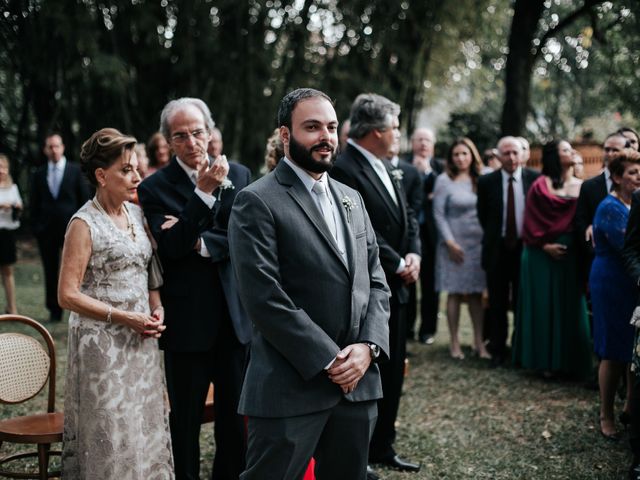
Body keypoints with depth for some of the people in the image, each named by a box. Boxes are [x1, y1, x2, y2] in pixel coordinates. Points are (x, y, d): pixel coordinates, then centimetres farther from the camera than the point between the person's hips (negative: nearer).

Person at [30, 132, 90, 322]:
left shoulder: (75, 171, 2)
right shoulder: (38, 174, 9)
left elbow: (85, 198, 2)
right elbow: (33, 204, 11)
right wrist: (35, 226, 2)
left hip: (71, 228, -2)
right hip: (46, 230, 2)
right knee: (50, 272, 5)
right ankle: (54, 311, 13)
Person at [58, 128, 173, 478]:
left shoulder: (136, 213, 7)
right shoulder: (85, 224, -12)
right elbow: (68, 295, -14)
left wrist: (156, 307, 0)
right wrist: (124, 318, -17)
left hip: (140, 342, 6)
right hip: (102, 343, -6)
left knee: (144, 426, 12)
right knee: (110, 433, 3)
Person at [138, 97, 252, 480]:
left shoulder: (239, 175, 5)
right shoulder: (155, 188, -4)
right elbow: (170, 247, -16)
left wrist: (202, 242, -15)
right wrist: (203, 192, -23)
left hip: (235, 316, 3)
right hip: (187, 320, -2)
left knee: (236, 415, 11)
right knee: (186, 417, 11)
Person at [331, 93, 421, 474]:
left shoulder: (386, 167, 11)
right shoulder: (344, 169, -18)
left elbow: (407, 217, 16)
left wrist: (414, 254, -2)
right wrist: (398, 265, -13)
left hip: (396, 288, 9)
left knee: (392, 374, 17)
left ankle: (383, 447, 31)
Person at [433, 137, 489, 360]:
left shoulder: (480, 180, 6)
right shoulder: (444, 180, -3)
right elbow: (438, 214, -5)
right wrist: (450, 242, -11)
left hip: (478, 243, 3)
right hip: (454, 243, -3)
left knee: (476, 293, 5)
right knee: (455, 293, 1)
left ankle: (479, 342, 9)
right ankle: (454, 342, 7)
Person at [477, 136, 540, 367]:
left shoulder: (535, 179, -4)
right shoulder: (487, 181, -3)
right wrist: (494, 236, 8)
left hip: (526, 247, 0)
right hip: (497, 250, 1)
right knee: (497, 304, 8)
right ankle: (498, 350, 18)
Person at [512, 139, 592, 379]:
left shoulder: (582, 186, 7)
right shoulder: (540, 186, -2)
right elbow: (531, 221, -4)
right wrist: (544, 245, -12)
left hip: (571, 254, 3)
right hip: (543, 253, -3)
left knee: (569, 306, 6)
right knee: (543, 305, 3)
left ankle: (569, 360, 15)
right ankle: (544, 359, 12)